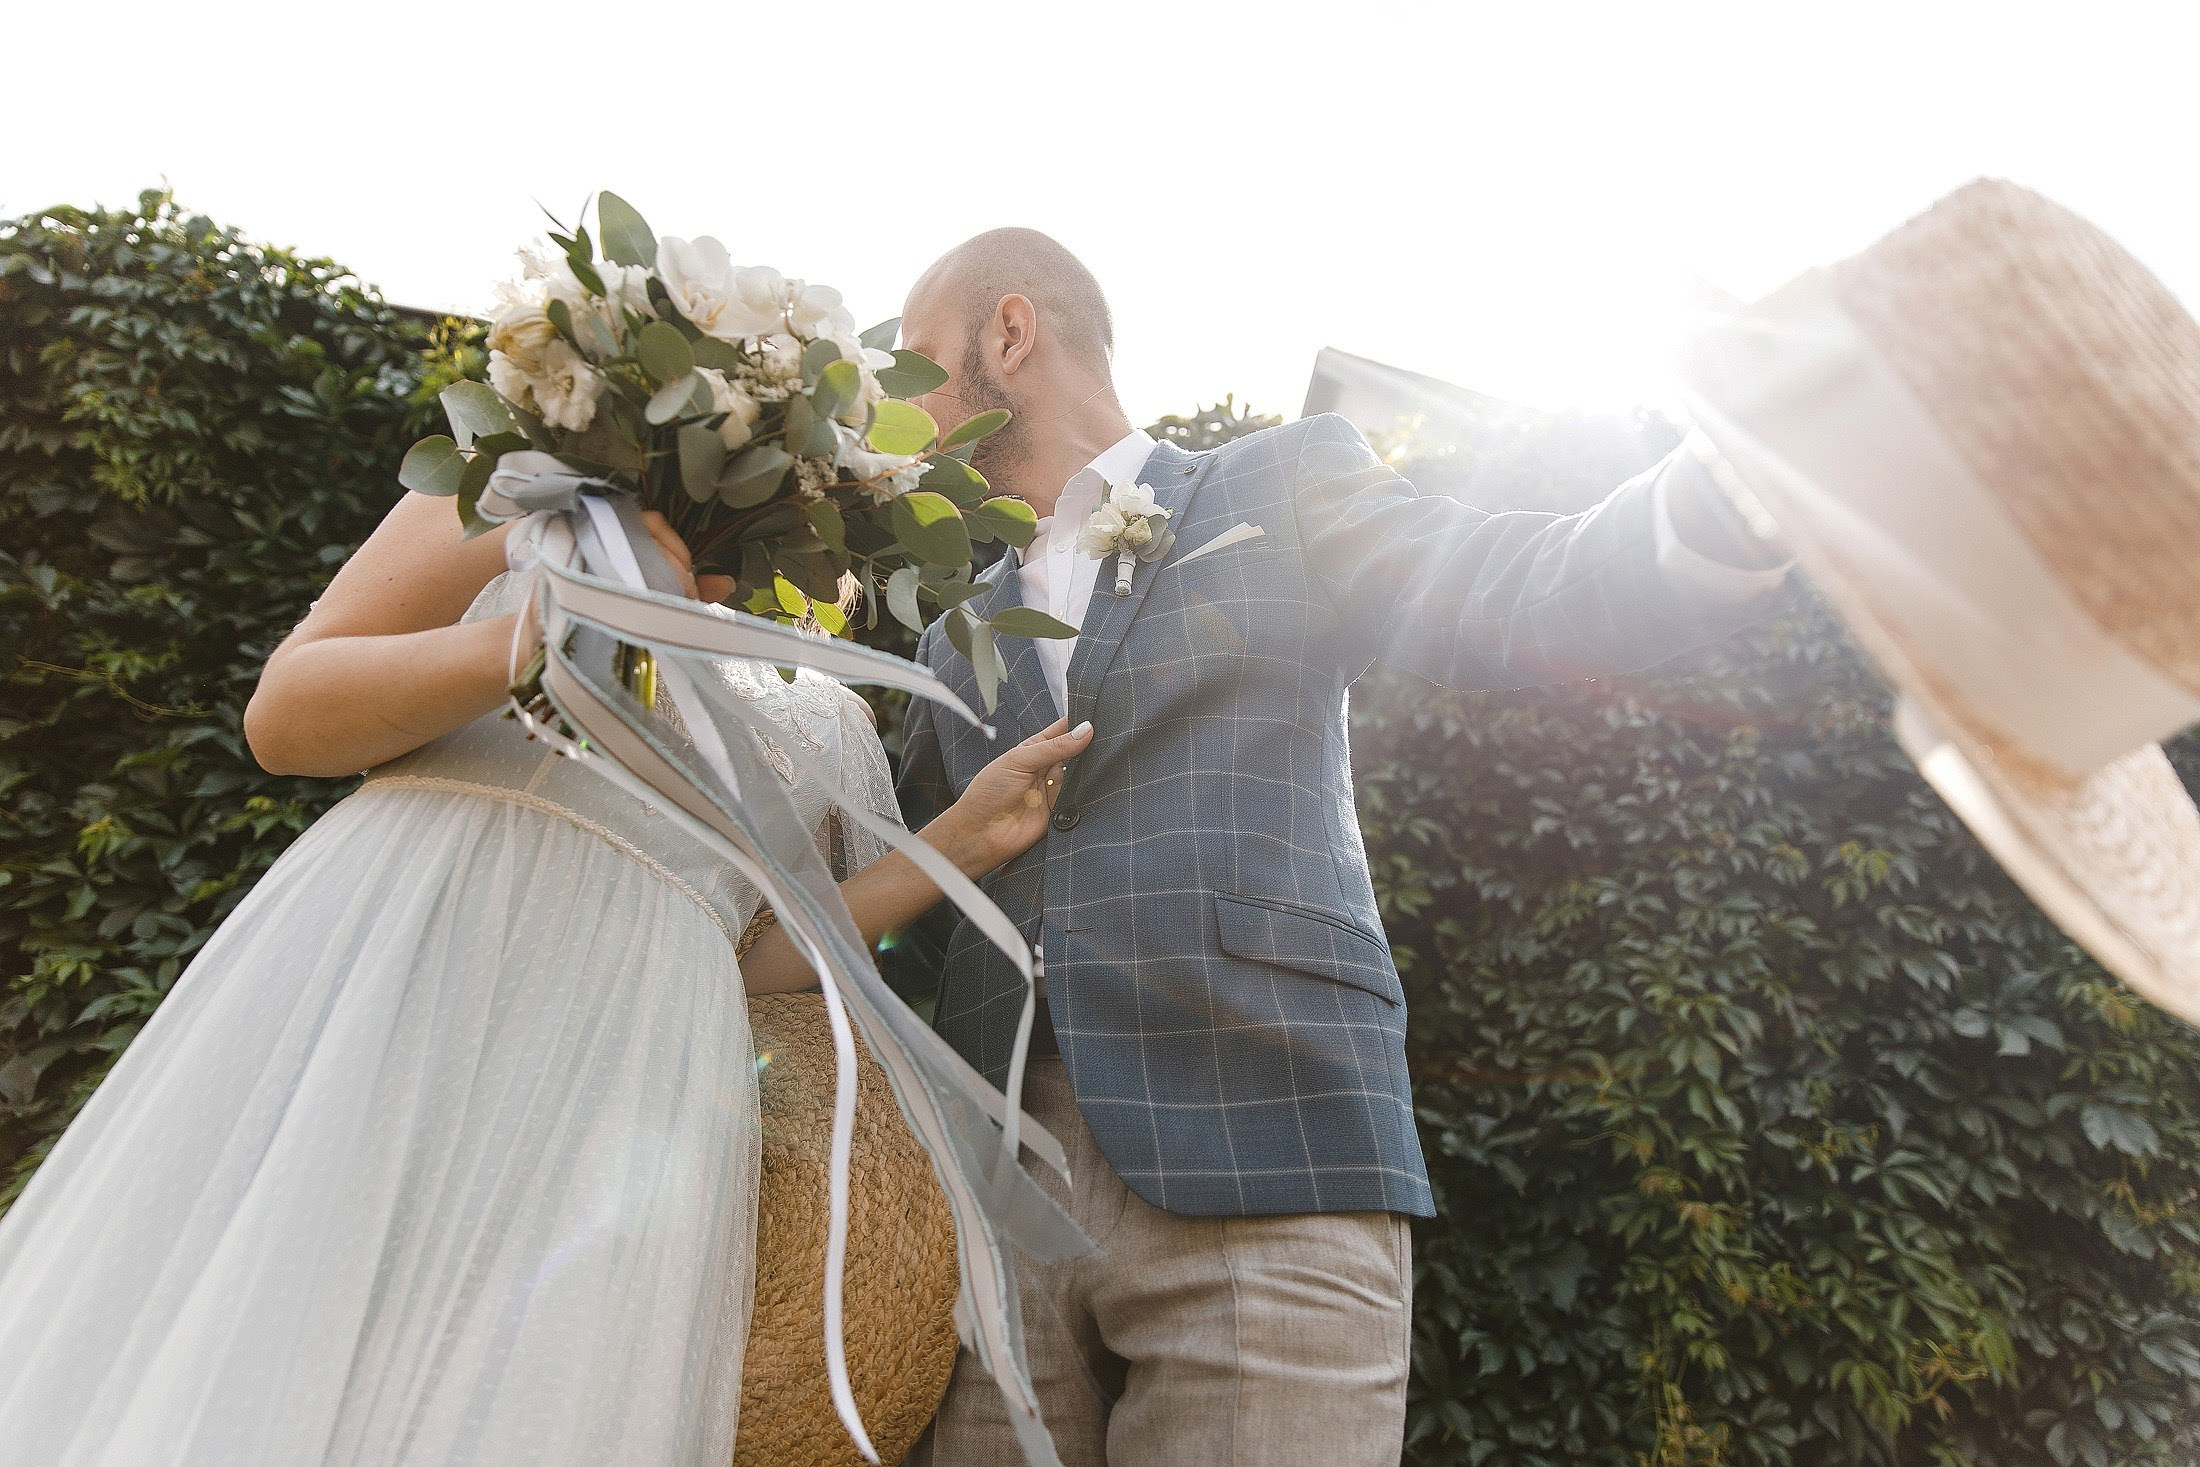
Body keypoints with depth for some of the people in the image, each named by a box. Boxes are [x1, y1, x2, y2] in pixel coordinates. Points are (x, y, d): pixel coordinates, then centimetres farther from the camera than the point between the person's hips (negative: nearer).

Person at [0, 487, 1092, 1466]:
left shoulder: (829, 722, 19)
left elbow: (756, 952, 13)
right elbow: (281, 718, 4)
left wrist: (959, 844, 6)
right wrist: (516, 644, -14)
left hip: (625, 1073, 2)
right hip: (374, 962, -1)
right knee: (219, 1377, -3)